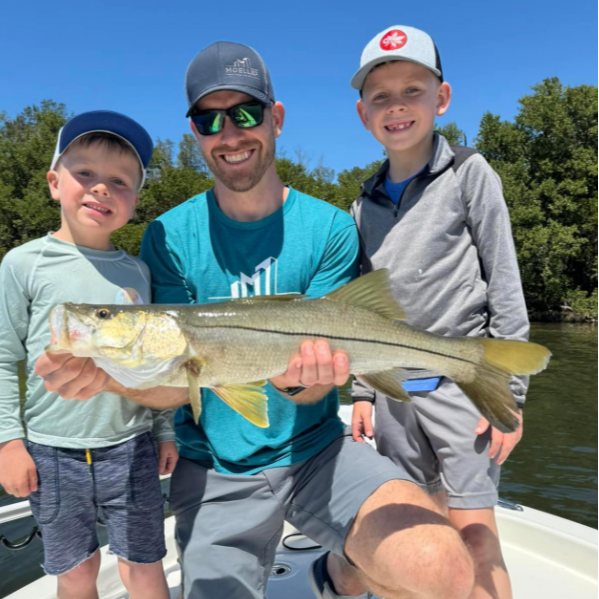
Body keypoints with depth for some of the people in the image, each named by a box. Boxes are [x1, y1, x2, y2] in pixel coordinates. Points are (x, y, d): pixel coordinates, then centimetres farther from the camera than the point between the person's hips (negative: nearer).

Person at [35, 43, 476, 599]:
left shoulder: (330, 228, -6)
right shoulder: (169, 236, -4)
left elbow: (316, 382, -9)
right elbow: (176, 385, -8)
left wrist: (296, 379, -33)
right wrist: (113, 374, -29)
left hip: (315, 450, 0)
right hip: (214, 473, 2)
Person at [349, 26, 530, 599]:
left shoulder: (468, 174, -2)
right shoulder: (365, 203, 9)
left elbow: (505, 284, -5)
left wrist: (508, 391, -8)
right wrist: (361, 392, 9)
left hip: (461, 380, -4)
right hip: (393, 389, 4)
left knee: (474, 535, -1)